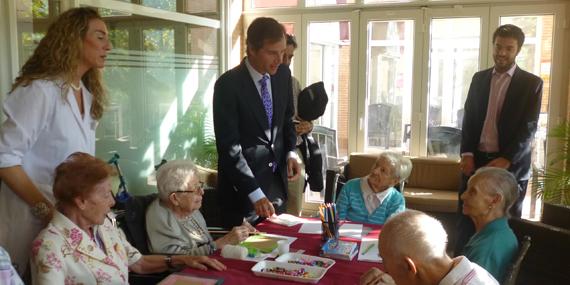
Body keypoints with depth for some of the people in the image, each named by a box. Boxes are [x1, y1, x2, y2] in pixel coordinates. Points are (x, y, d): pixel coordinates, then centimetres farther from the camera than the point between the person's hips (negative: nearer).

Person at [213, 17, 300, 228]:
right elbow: (228, 146, -21)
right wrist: (254, 193, -24)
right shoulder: (228, 84, -18)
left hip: (277, 179, 6)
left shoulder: (283, 74, 0)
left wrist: (290, 152, 0)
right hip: (242, 185, -5)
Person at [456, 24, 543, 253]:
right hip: (476, 160, 3)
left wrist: (506, 160, -18)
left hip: (510, 165, -3)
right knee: (467, 221, 4)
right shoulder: (479, 79, 11)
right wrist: (467, 154, -6)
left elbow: (529, 127, -6)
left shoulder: (531, 83, 1)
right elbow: (468, 118, 8)